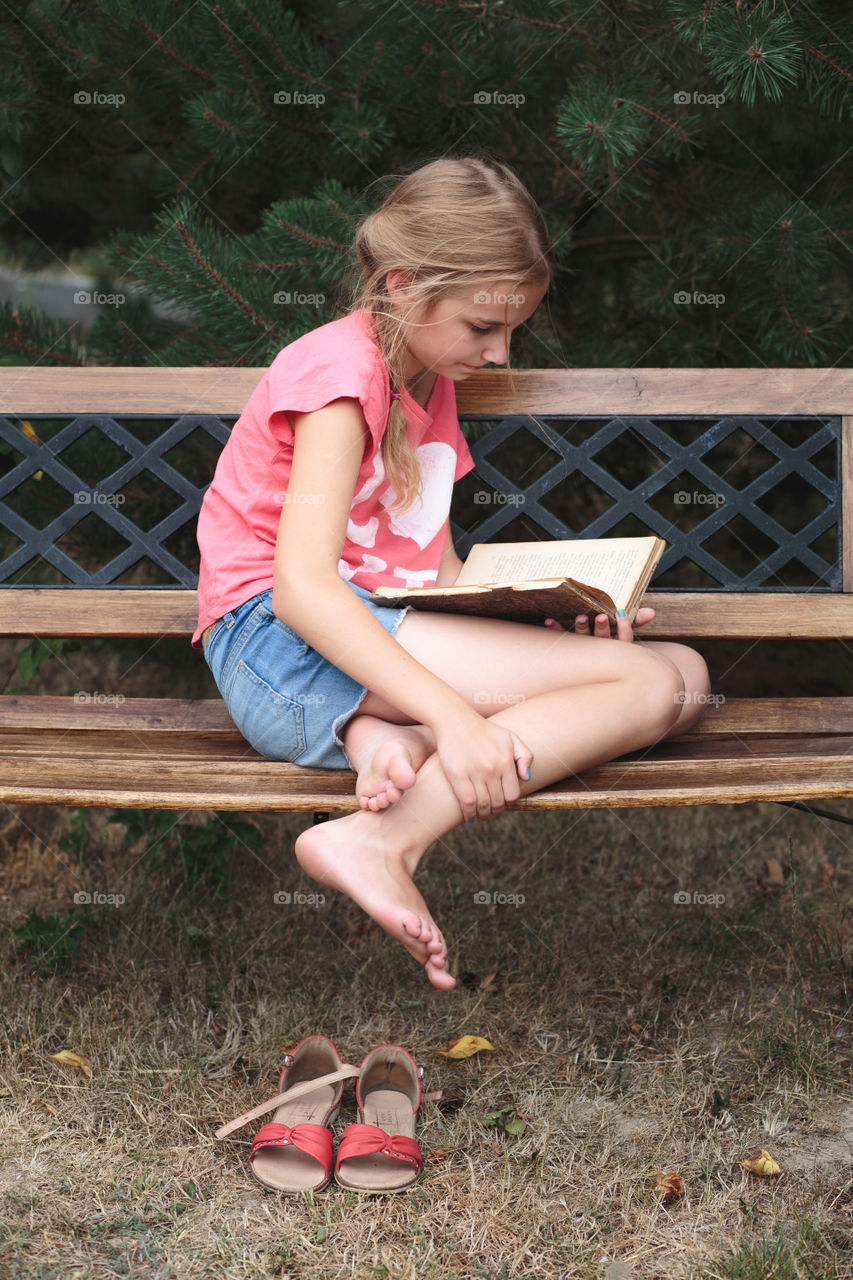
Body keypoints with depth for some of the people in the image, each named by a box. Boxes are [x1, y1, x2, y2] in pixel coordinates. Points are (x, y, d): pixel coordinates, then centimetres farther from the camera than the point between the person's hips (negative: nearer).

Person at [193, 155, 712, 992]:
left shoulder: (431, 386, 21)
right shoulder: (341, 366, -9)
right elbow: (301, 584, -22)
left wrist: (553, 624, -3)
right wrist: (450, 712, -32)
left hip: (382, 638, 9)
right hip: (282, 643, -9)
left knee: (680, 676, -8)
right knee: (652, 682, -21)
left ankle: (383, 740, -25)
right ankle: (384, 846, -33)